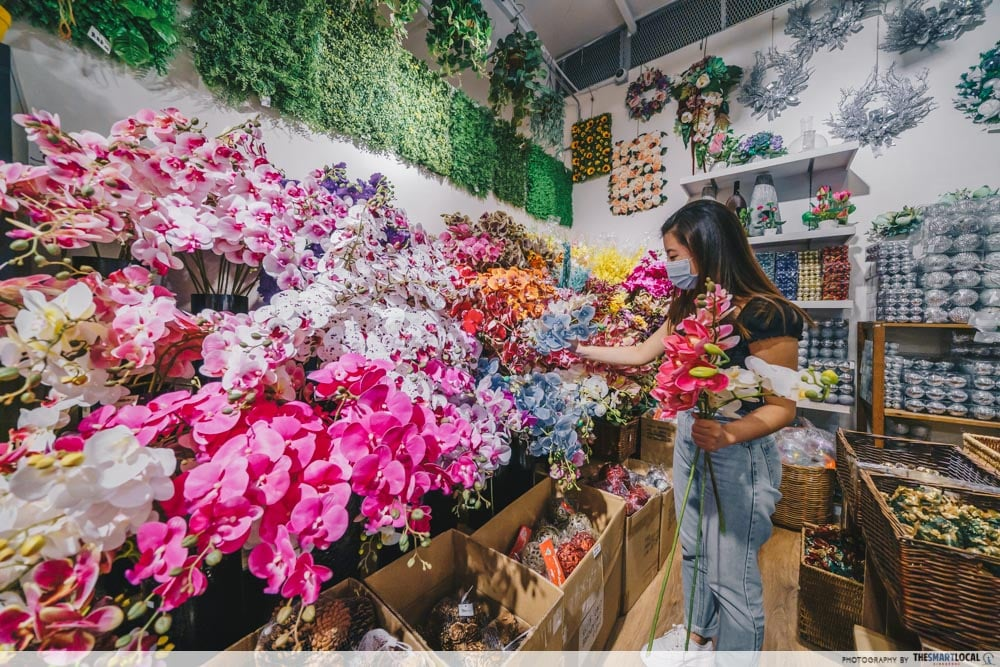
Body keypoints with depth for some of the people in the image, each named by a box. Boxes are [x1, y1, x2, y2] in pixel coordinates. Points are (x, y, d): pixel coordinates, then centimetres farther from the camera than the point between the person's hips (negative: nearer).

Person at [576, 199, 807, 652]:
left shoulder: (764, 315, -19)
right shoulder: (689, 306, 3)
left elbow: (783, 407, -16)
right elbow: (641, 353, 9)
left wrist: (728, 434, -33)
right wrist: (581, 350, 9)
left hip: (739, 456, -7)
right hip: (688, 441, 8)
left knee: (731, 572, 9)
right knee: (692, 549, 24)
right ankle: (698, 634, 49)